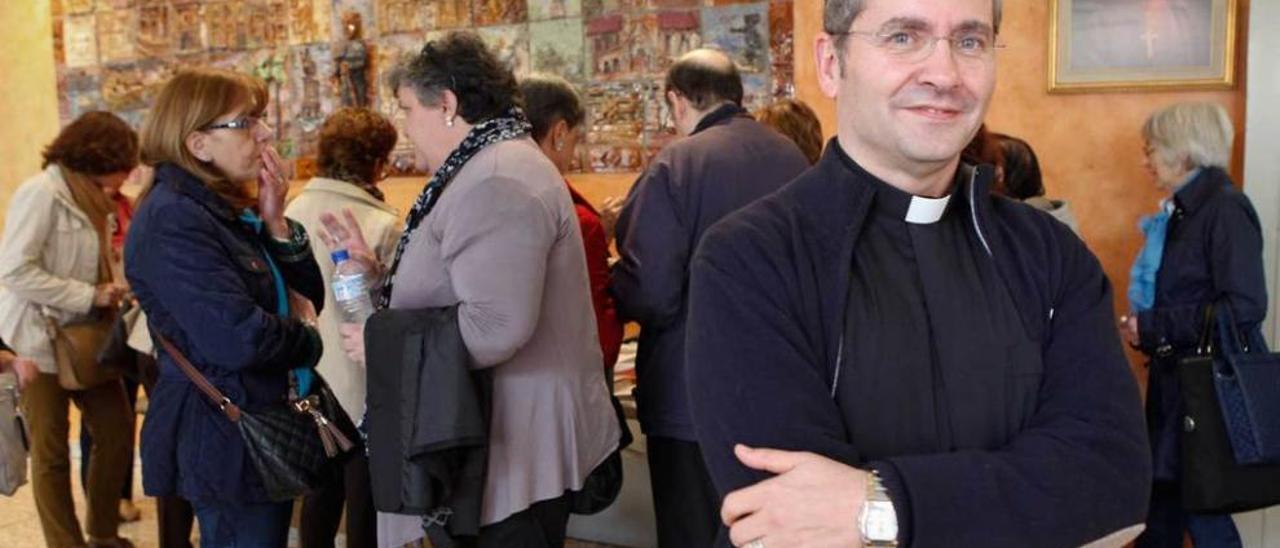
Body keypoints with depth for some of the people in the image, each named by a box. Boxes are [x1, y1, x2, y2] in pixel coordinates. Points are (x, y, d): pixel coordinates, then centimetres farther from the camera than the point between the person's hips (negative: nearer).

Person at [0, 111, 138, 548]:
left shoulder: (89, 197, 12)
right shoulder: (41, 193, -16)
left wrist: (110, 292, -4)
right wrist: (90, 297, -22)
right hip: (42, 341, -8)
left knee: (116, 431, 9)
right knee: (51, 453, 3)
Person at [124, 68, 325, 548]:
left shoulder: (229, 208, 10)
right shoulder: (173, 221, -19)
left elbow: (310, 297, 9)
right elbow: (238, 339, -29)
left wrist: (275, 223, -5)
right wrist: (306, 340, -9)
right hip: (226, 439, -10)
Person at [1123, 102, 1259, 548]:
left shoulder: (1226, 209, -15)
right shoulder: (1181, 210, 11)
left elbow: (1244, 308, -23)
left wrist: (1153, 327, -19)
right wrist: (1144, 325, 4)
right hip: (1174, 376, 8)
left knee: (1201, 509, 1)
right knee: (1162, 496, 14)